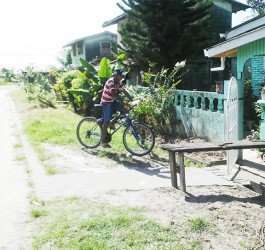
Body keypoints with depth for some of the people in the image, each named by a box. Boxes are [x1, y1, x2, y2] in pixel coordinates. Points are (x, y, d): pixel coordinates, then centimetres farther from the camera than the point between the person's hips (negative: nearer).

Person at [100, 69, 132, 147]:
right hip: (106, 102, -8)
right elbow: (114, 94, -37)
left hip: (113, 101, 8)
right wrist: (122, 103, -45)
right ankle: (103, 141, 1)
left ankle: (112, 122, 12)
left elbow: (125, 92, 3)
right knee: (106, 121, -8)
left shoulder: (119, 83, 1)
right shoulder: (110, 82, -25)